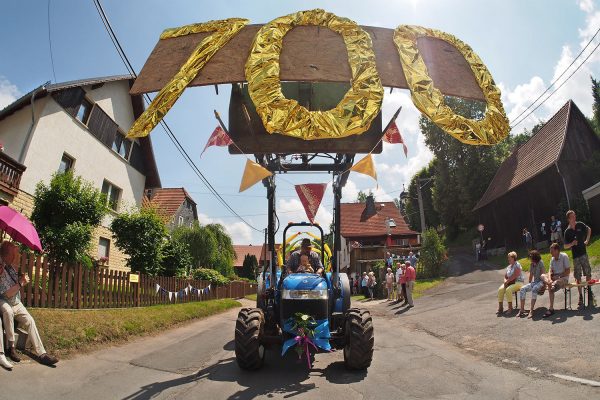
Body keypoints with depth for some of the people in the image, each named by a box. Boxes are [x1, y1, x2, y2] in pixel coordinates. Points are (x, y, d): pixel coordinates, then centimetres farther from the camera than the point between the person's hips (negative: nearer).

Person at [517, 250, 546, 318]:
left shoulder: (540, 263, -7)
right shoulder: (532, 264, 13)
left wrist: (543, 285, -18)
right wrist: (529, 284, 11)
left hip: (540, 282, -7)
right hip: (534, 282, 7)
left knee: (534, 289, -38)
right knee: (522, 289, -18)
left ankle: (531, 310, -40)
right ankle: (522, 310, -20)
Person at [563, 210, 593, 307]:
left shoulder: (580, 225, -2)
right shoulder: (567, 231, -6)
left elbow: (589, 229, 21)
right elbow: (565, 247, -2)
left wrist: (587, 240, 15)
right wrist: (572, 244, -20)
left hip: (583, 253, 2)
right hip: (575, 256, -2)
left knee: (588, 274, 6)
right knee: (578, 278, 4)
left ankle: (589, 292, 24)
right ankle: (580, 296, 11)